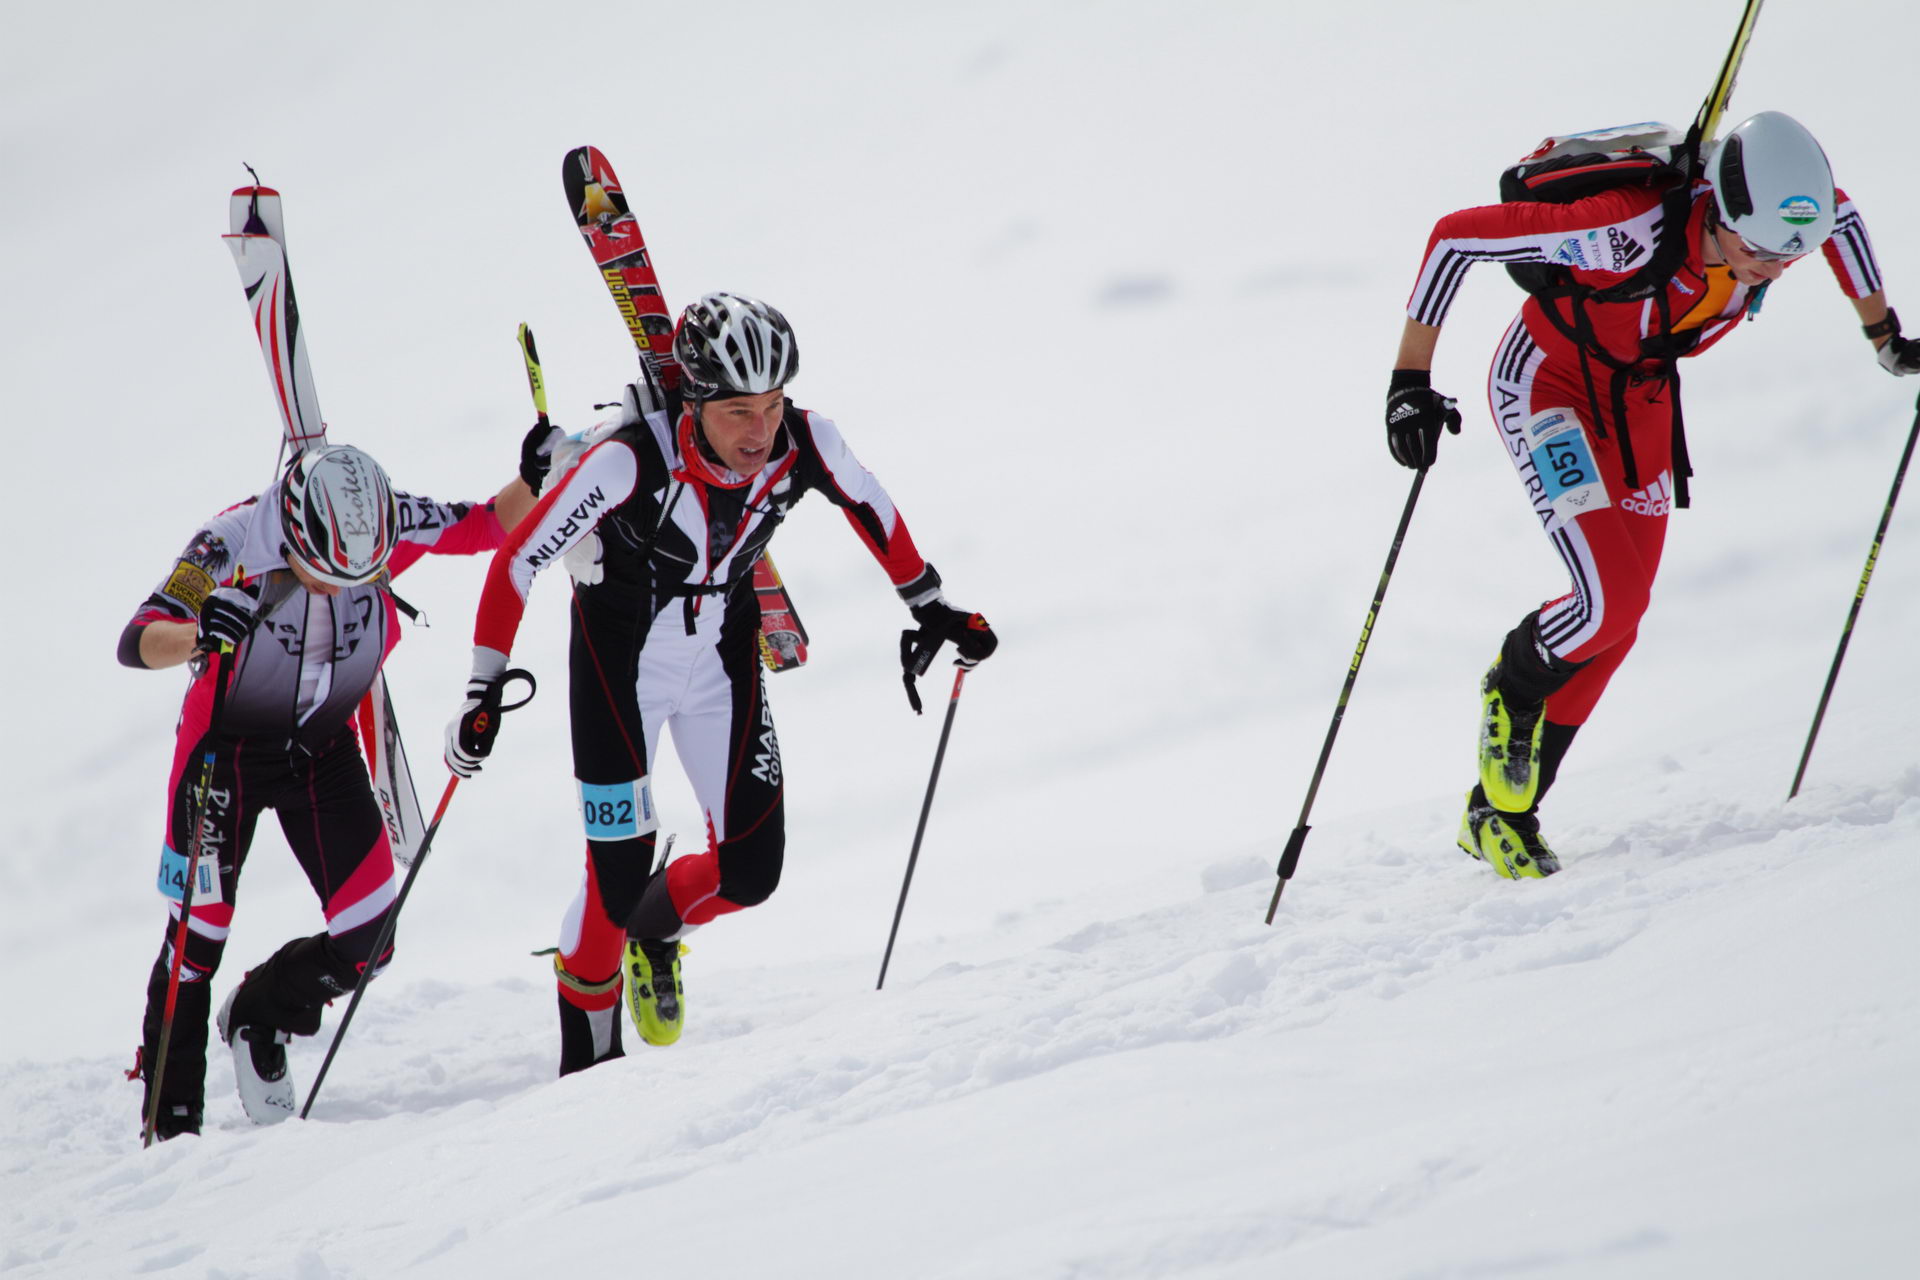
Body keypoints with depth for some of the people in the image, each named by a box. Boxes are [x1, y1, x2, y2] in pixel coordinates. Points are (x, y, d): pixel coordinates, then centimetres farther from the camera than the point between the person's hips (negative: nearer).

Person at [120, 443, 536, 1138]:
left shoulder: (390, 527, -20)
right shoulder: (234, 542, -30)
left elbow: (491, 525, -5)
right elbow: (136, 642, -35)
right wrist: (200, 636, -57)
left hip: (325, 749, 3)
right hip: (227, 748, -3)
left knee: (369, 939, -5)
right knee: (199, 936, -2)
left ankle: (261, 1018, 25)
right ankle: (169, 1119, 14)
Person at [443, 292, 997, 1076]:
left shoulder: (804, 444, -21)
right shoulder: (629, 459, -32)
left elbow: (870, 508, 2)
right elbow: (516, 564, -25)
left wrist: (929, 608, 9)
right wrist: (483, 694, -25)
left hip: (722, 653, 4)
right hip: (621, 657, -4)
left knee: (752, 871, 0)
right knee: (620, 873, -8)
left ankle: (655, 930, 33)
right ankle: (586, 1069, 13)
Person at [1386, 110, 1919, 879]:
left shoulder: (1779, 216, -23)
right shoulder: (1631, 230, -39)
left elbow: (1841, 215, 4)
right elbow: (1457, 236, -32)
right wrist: (1411, 381, -30)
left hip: (1641, 398, 6)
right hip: (1547, 385, -6)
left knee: (1617, 621, 5)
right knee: (1610, 603, -20)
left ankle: (1501, 811, 20)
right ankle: (1512, 690, 13)